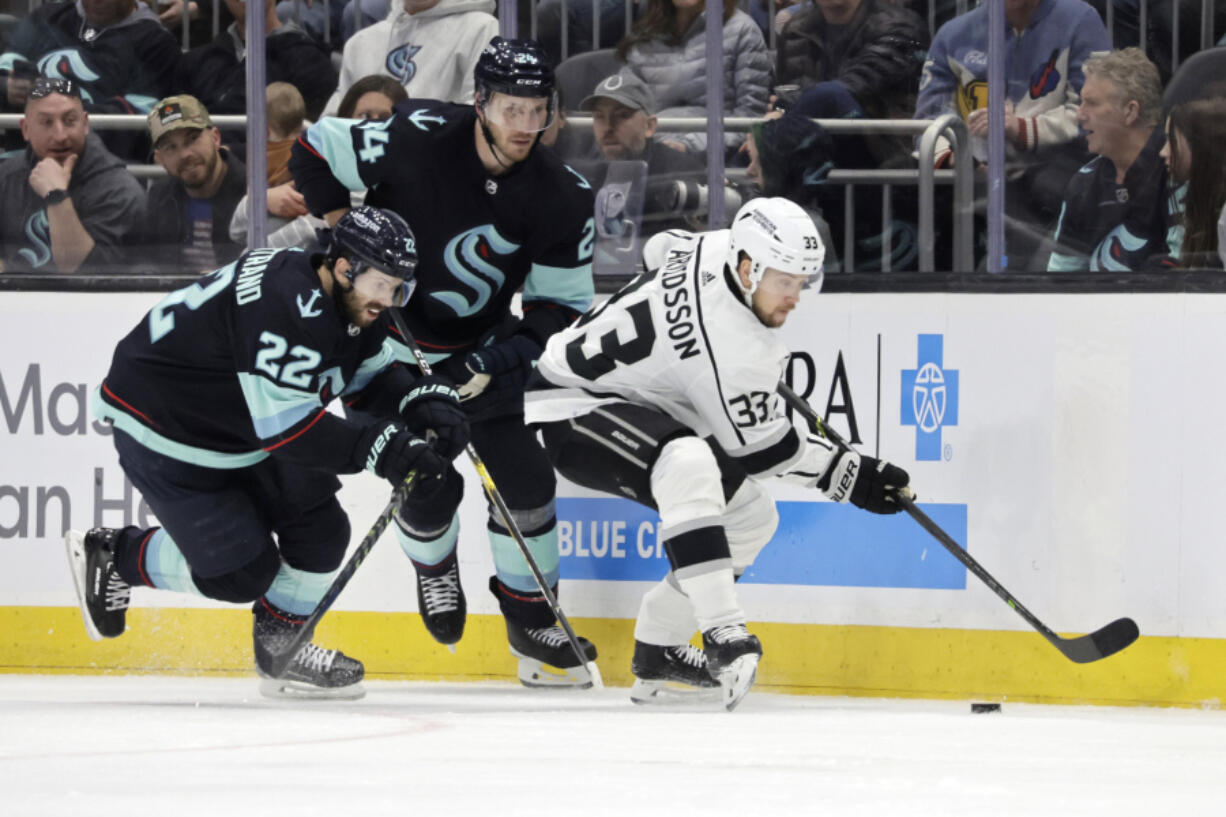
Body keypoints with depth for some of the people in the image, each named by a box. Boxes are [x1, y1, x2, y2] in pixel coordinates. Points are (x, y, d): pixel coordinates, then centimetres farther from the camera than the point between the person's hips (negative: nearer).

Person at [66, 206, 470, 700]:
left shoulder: (354, 301, -6)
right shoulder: (283, 305, -35)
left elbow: (375, 372, 9)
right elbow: (285, 427, -35)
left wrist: (424, 401, -12)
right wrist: (379, 447, -37)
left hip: (245, 432, 9)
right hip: (162, 432, -9)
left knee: (320, 529, -2)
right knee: (241, 572, -10)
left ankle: (282, 646, 16)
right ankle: (115, 558, 12)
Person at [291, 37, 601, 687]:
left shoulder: (560, 198, -14)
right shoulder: (419, 141, -24)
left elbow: (562, 307, -8)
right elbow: (314, 153, -11)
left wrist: (492, 360, -21)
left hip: (482, 348, 3)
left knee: (525, 480, -4)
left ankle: (531, 626, 14)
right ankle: (434, 569, 26)